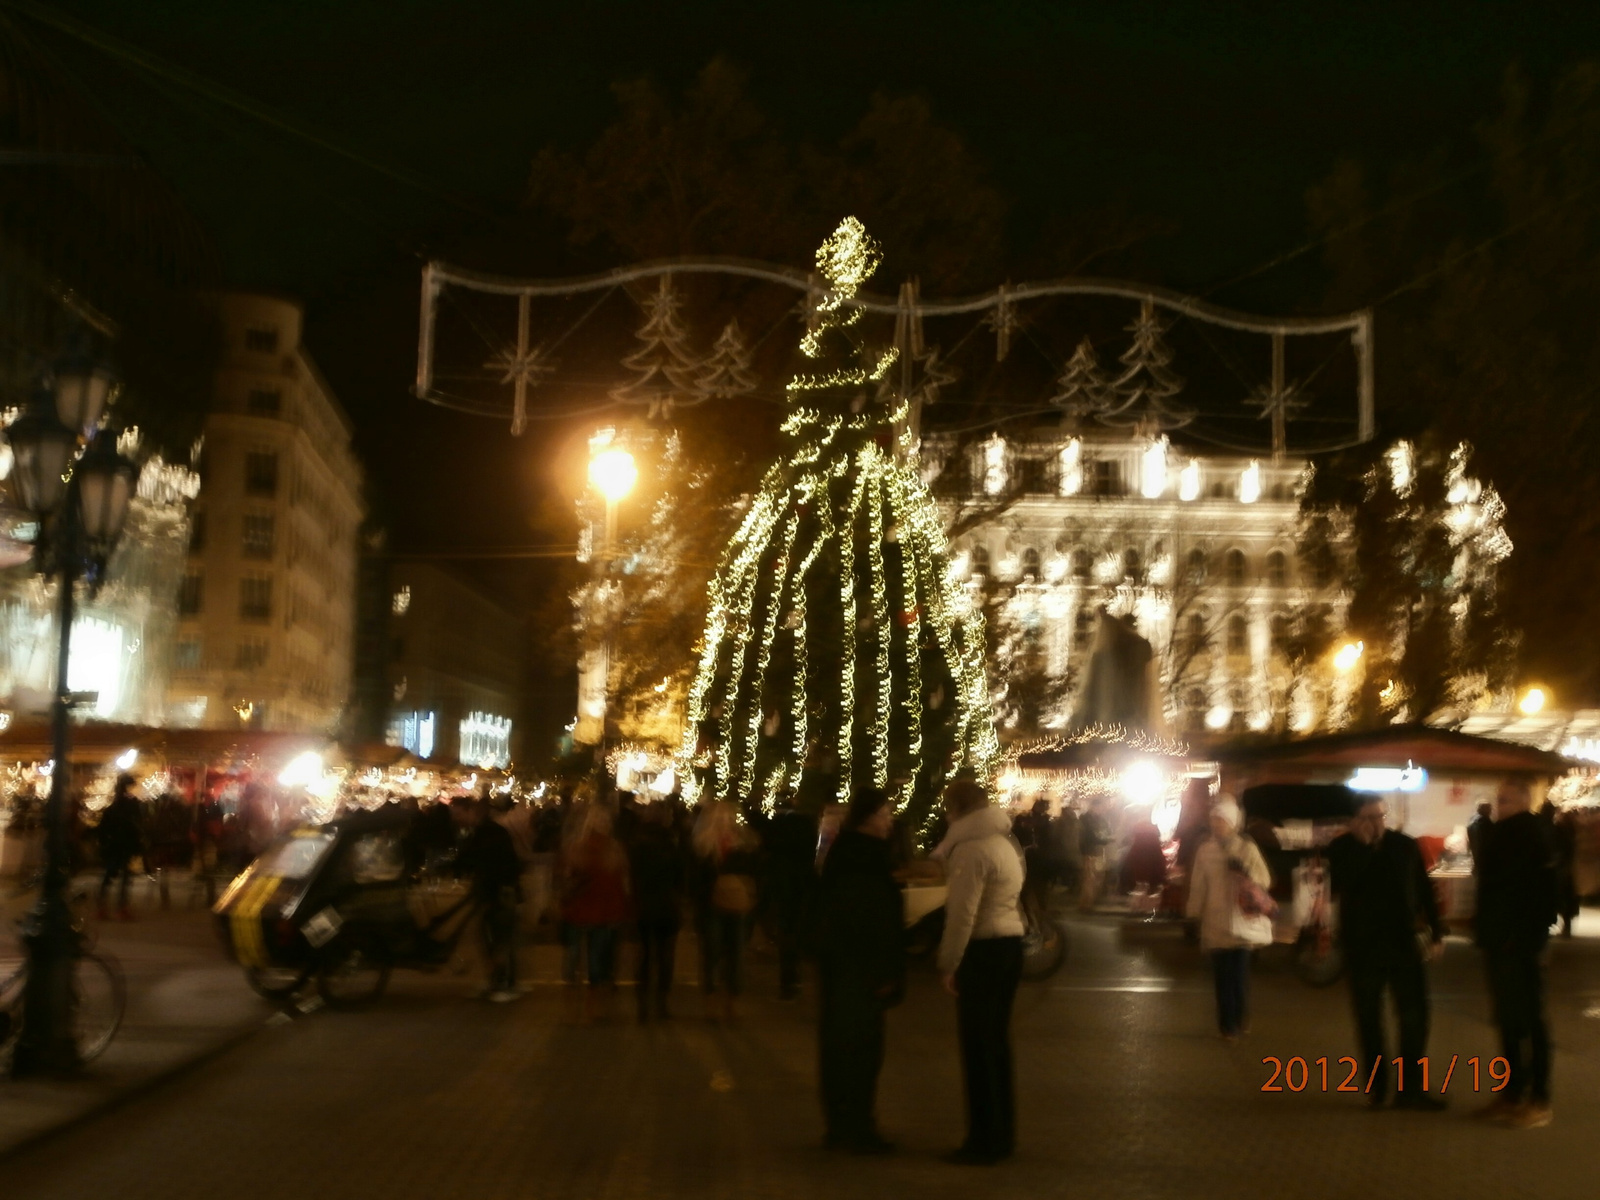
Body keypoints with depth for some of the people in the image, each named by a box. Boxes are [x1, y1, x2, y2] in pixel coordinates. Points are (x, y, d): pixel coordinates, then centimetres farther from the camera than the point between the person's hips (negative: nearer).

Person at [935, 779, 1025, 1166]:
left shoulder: (971, 848, -16)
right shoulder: (1003, 842, 15)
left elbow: (963, 913, -19)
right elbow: (998, 898, 12)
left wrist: (949, 964, -13)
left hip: (983, 949, -10)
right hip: (1010, 943, 10)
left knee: (978, 1046, -3)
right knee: (996, 1042, 16)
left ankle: (984, 1142, 1)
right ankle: (1002, 1135, 23)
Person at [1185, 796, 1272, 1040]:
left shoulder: (1247, 848, 0)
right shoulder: (1205, 850, 4)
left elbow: (1264, 879, -1)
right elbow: (1198, 885, 4)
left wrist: (1247, 873, -20)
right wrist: (1194, 916, 2)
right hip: (1215, 922, 1)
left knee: (1240, 973, -2)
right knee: (1222, 976, 1)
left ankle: (1241, 1018, 18)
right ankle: (1228, 1023, 10)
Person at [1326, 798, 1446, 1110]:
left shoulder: (1405, 846, 2)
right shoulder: (1342, 848, -3)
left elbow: (1425, 890, 7)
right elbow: (1340, 885, -21)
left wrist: (1436, 932, 4)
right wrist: (1362, 843, -21)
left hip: (1403, 942, 1)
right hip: (1362, 946, -1)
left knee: (1415, 1015, -2)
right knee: (1369, 1018, 8)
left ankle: (1409, 1088, 5)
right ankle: (1376, 1086, 19)